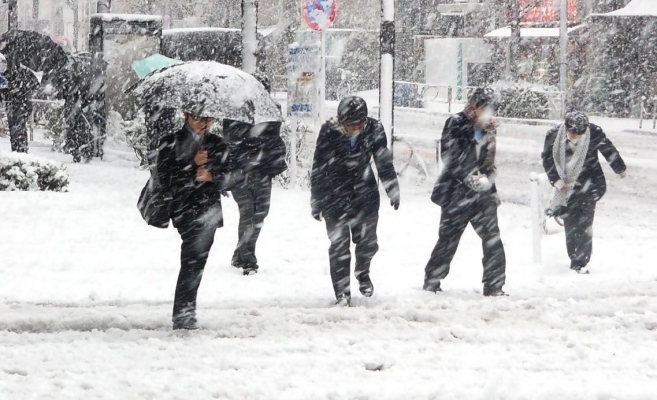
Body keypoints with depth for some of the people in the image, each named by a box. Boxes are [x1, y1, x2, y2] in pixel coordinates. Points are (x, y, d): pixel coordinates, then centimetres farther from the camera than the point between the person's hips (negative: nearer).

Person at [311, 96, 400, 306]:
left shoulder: (374, 129, -11)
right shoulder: (329, 132, -17)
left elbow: (384, 162, 4)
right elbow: (318, 168, -8)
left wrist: (393, 190, 9)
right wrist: (316, 201, -4)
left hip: (365, 194, 2)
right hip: (335, 196, -2)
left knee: (368, 241, 6)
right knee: (339, 245, -4)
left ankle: (362, 273, 37)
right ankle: (342, 293, 4)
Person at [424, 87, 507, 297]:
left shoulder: (488, 129, 11)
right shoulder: (456, 124, -6)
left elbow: (490, 161, 15)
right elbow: (449, 156, -13)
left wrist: (487, 178, -6)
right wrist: (469, 177, -19)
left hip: (482, 193, 5)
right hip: (457, 192, -5)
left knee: (493, 239, -3)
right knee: (449, 238, 3)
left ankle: (494, 286, 3)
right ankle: (432, 280, 17)